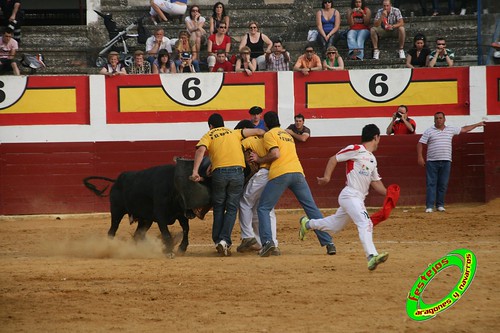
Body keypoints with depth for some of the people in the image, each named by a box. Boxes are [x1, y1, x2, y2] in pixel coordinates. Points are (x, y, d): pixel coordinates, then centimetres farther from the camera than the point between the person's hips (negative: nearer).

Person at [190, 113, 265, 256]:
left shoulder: (208, 136, 14)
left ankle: (217, 240, 11)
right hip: (237, 172, 1)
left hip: (219, 173, -1)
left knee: (218, 208, 15)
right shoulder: (234, 133, 21)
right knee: (232, 208, 5)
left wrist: (195, 172, -14)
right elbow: (257, 131, 16)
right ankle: (224, 241, -8)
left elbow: (200, 150, -6)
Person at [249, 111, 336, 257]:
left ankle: (267, 241, -17)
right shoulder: (288, 135, 30)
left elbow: (275, 154, -8)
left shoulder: (269, 134, 7)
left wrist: (259, 160, 6)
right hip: (298, 172, 6)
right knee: (312, 208, 6)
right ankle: (328, 242, -2)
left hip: (279, 174, -6)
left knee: (263, 208, 4)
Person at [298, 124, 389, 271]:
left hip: (359, 198, 9)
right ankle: (371, 256, -37)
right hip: (350, 195, -9)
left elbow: (375, 182, 22)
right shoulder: (355, 150, -7)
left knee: (335, 225, 21)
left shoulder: (372, 159, 19)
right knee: (365, 223, -24)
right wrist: (327, 177, -15)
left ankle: (307, 224, 43)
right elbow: (334, 159, -5)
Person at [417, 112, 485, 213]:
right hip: (432, 162, -3)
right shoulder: (429, 131, 3)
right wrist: (420, 157, -9)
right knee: (431, 184, -5)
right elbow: (420, 144, 1)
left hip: (446, 162, 3)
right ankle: (429, 206, -7)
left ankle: (440, 205, 11)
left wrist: (477, 125, 29)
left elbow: (464, 129, 24)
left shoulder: (451, 130, 12)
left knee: (443, 184, 3)